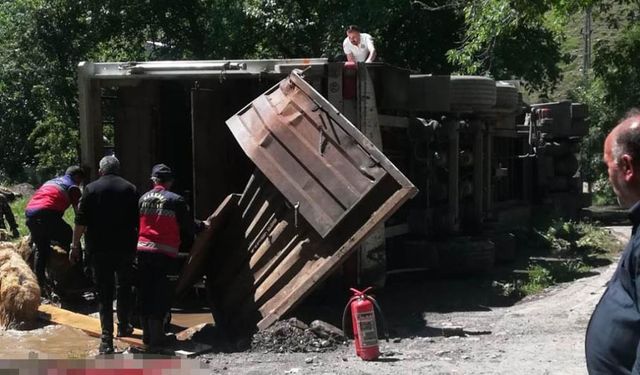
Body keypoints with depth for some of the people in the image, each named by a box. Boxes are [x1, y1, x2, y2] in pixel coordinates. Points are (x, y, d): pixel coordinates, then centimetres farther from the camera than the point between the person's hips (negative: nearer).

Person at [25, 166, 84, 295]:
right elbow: (78, 211, 2)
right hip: (47, 214, -7)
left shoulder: (50, 182, 33)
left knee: (41, 249, 20)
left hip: (29, 213, 7)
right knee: (70, 243, 5)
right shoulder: (73, 187, 11)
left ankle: (40, 284, 20)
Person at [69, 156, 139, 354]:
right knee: (124, 288, 21)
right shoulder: (130, 189, 5)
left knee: (104, 293, -1)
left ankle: (107, 339, -7)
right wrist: (135, 244, 16)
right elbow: (137, 221, 5)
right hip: (125, 248, 2)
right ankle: (124, 326, 32)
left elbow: (81, 221, -5)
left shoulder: (91, 189, -2)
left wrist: (75, 245, 2)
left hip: (99, 249, -2)